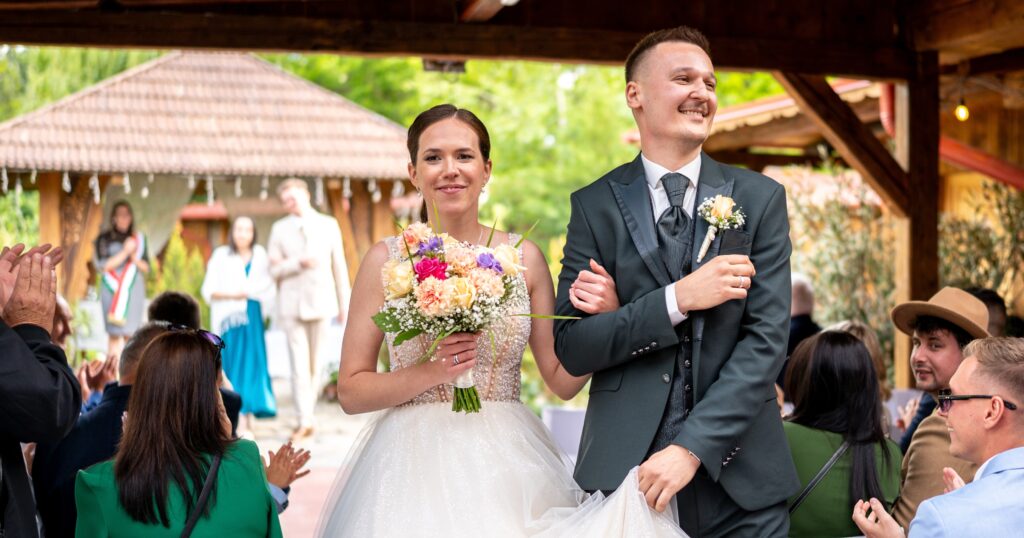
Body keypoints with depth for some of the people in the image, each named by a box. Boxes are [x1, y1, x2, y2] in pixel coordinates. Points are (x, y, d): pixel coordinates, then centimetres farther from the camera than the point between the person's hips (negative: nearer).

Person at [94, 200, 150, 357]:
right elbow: (103, 266, -4)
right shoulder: (104, 238, 5)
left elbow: (146, 268, 10)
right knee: (114, 334, -7)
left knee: (130, 333, -5)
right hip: (112, 289, -2)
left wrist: (134, 257, -8)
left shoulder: (139, 238, 12)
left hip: (134, 289, 2)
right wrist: (125, 252, -9)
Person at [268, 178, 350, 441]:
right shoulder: (280, 229, 7)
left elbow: (339, 266, 8)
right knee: (298, 362, -7)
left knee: (315, 362, 4)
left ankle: (307, 416, 17)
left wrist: (344, 304, 7)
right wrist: (299, 263, -16)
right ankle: (305, 422, -6)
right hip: (292, 303, 0)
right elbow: (274, 270, 2)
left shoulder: (328, 225, 7)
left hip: (321, 301, 1)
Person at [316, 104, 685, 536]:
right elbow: (350, 391, -2)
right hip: (417, 464, -1)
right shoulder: (386, 260, -1)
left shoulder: (524, 258, 4)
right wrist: (431, 372, -16)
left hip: (509, 463, 2)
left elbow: (562, 381, 6)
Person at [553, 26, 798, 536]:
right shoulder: (595, 205, 1)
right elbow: (571, 348, -5)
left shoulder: (760, 199, 2)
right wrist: (677, 300, -17)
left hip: (739, 477, 1)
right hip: (625, 472, 0)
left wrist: (692, 447, -16)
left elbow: (766, 340, -6)